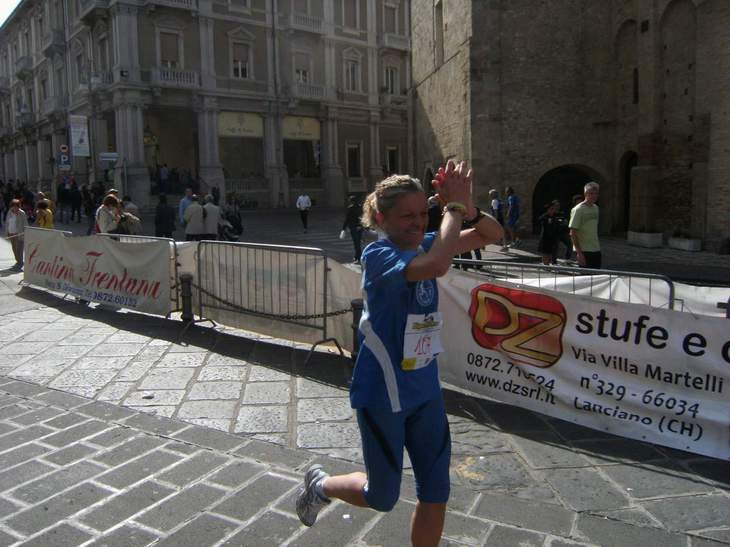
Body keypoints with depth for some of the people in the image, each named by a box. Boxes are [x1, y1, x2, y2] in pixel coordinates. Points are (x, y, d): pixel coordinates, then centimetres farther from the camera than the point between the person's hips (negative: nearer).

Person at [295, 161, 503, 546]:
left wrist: (468, 207, -18)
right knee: (381, 497, 13)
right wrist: (455, 205, -30)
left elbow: (493, 235, 1)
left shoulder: (424, 244, 0)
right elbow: (434, 266, -41)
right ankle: (320, 485, 43)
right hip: (383, 394, -6)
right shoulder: (377, 254, -21)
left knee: (436, 493, 13)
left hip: (425, 388, 7)